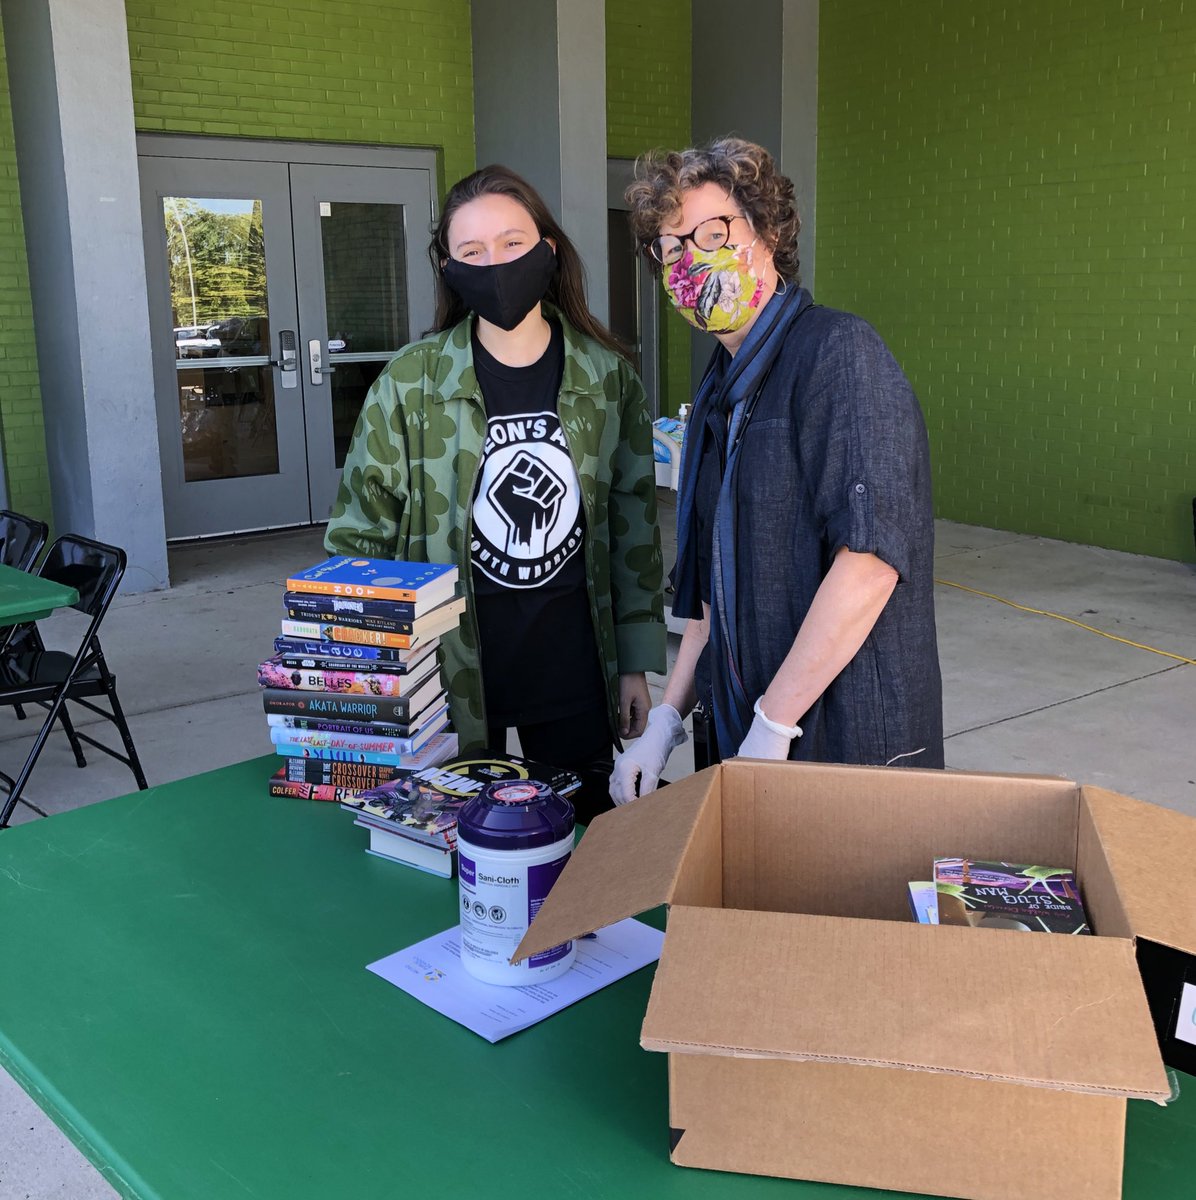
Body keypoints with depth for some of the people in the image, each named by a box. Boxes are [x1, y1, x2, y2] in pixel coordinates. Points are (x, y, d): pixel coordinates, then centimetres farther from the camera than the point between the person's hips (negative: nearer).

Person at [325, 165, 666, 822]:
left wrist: (636, 664, 5)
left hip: (574, 665, 2)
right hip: (452, 671, -1)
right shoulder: (409, 382, -6)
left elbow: (634, 523, 6)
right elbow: (357, 534, 0)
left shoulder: (606, 376, 0)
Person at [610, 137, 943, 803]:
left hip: (857, 745, -7)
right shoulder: (719, 391, 12)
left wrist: (772, 724, -20)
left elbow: (870, 561, -24)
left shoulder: (839, 351, -14)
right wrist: (667, 719, 9)